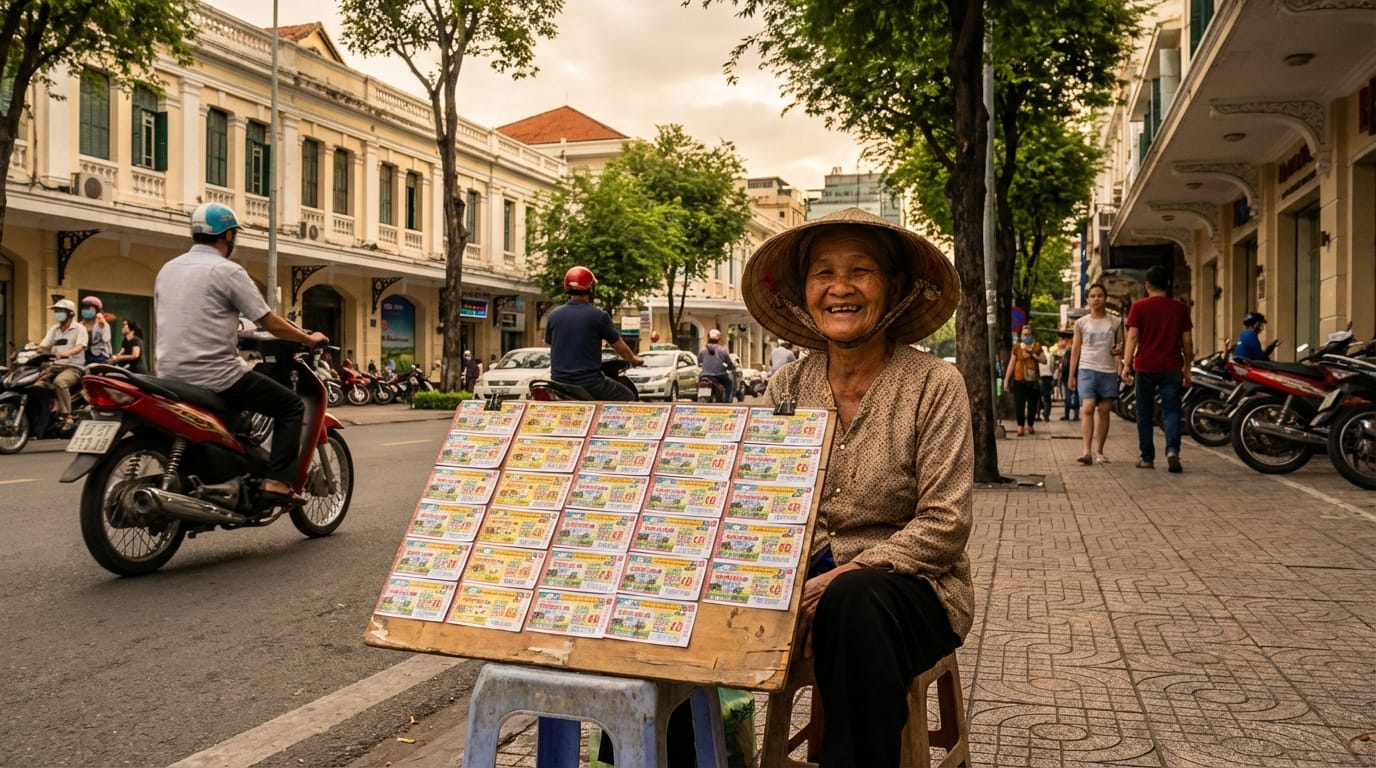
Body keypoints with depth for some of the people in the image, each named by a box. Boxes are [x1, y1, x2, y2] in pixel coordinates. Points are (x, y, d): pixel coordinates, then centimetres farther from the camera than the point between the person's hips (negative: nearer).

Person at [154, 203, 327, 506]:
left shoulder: (167, 270, 13)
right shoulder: (227, 270, -9)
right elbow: (270, 323, -7)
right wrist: (309, 339, 8)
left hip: (171, 376, 8)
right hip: (215, 375, -8)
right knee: (291, 406, 3)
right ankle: (276, 483, -8)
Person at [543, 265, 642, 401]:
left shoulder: (554, 315, 6)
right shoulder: (599, 316, -6)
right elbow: (619, 346, 2)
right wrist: (634, 359, 23)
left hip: (558, 381, 4)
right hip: (589, 383, -4)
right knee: (628, 398, 13)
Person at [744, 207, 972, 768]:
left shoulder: (934, 384, -7)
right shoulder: (788, 386, 5)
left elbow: (944, 526, -12)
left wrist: (841, 578, -21)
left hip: (907, 585, -3)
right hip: (803, 579, 4)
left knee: (852, 602, -36)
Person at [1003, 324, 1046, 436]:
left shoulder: (1037, 347, 8)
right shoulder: (1017, 347, 3)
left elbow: (1044, 359, 5)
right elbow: (1011, 364, 4)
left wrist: (1033, 354, -9)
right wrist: (1006, 379, 1)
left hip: (1033, 380, 2)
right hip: (1019, 380, -2)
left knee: (1032, 404, 6)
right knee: (1019, 403, -7)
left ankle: (1030, 426, 18)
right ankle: (1020, 426, -2)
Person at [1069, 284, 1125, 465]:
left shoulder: (1115, 322, 8)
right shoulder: (1081, 323, 7)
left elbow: (1121, 344, 18)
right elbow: (1075, 349, 9)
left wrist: (1119, 349, -7)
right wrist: (1071, 375, 6)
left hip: (1108, 371, 1)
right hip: (1087, 369, -1)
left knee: (1104, 411, 2)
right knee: (1087, 409, -14)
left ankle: (1098, 451, 10)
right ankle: (1087, 451, -20)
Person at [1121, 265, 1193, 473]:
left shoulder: (1139, 307, 0)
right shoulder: (1180, 308, 6)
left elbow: (1132, 337, -8)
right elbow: (1187, 341, 8)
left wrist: (1127, 364, -9)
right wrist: (1187, 368, 16)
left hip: (1145, 367, -1)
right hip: (1172, 368, 1)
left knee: (1145, 415, 8)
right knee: (1171, 411, 1)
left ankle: (1147, 458, 10)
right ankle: (1172, 450, -21)